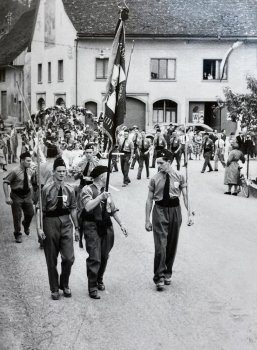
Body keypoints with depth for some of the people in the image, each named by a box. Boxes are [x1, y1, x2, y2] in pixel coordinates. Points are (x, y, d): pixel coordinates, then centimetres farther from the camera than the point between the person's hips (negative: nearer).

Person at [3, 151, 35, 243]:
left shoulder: (31, 172, -1)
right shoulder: (15, 172, -18)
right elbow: (5, 182, -15)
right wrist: (7, 197, -18)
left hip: (27, 195, 5)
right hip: (17, 196, -4)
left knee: (30, 213, 11)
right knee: (17, 216, 3)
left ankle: (26, 225, 44)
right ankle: (18, 234, 21)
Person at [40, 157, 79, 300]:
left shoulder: (70, 189, 1)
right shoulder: (47, 189, -8)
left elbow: (73, 209, 7)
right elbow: (41, 209, -6)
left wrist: (77, 228, 8)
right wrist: (40, 228, -10)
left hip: (66, 222, 2)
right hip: (51, 222, -2)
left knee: (69, 258, -1)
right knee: (51, 260, 8)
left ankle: (65, 284, 24)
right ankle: (54, 289, 23)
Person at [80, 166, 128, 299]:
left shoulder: (106, 191, 14)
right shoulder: (87, 190, -6)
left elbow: (113, 209, 20)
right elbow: (87, 207, -20)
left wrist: (121, 224, 18)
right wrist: (101, 197, -25)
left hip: (106, 226, 6)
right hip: (92, 226, -6)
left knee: (104, 257, 13)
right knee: (95, 258, -9)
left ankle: (99, 280, 34)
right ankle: (92, 288, 1)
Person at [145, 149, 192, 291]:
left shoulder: (179, 177, -1)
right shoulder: (155, 179, -3)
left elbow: (185, 195, 2)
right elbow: (149, 200, 1)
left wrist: (189, 213, -6)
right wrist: (147, 220, 0)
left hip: (175, 210, 2)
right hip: (160, 210, -2)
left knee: (172, 245, 11)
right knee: (160, 245, -10)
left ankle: (167, 273, 28)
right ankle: (159, 277, -5)